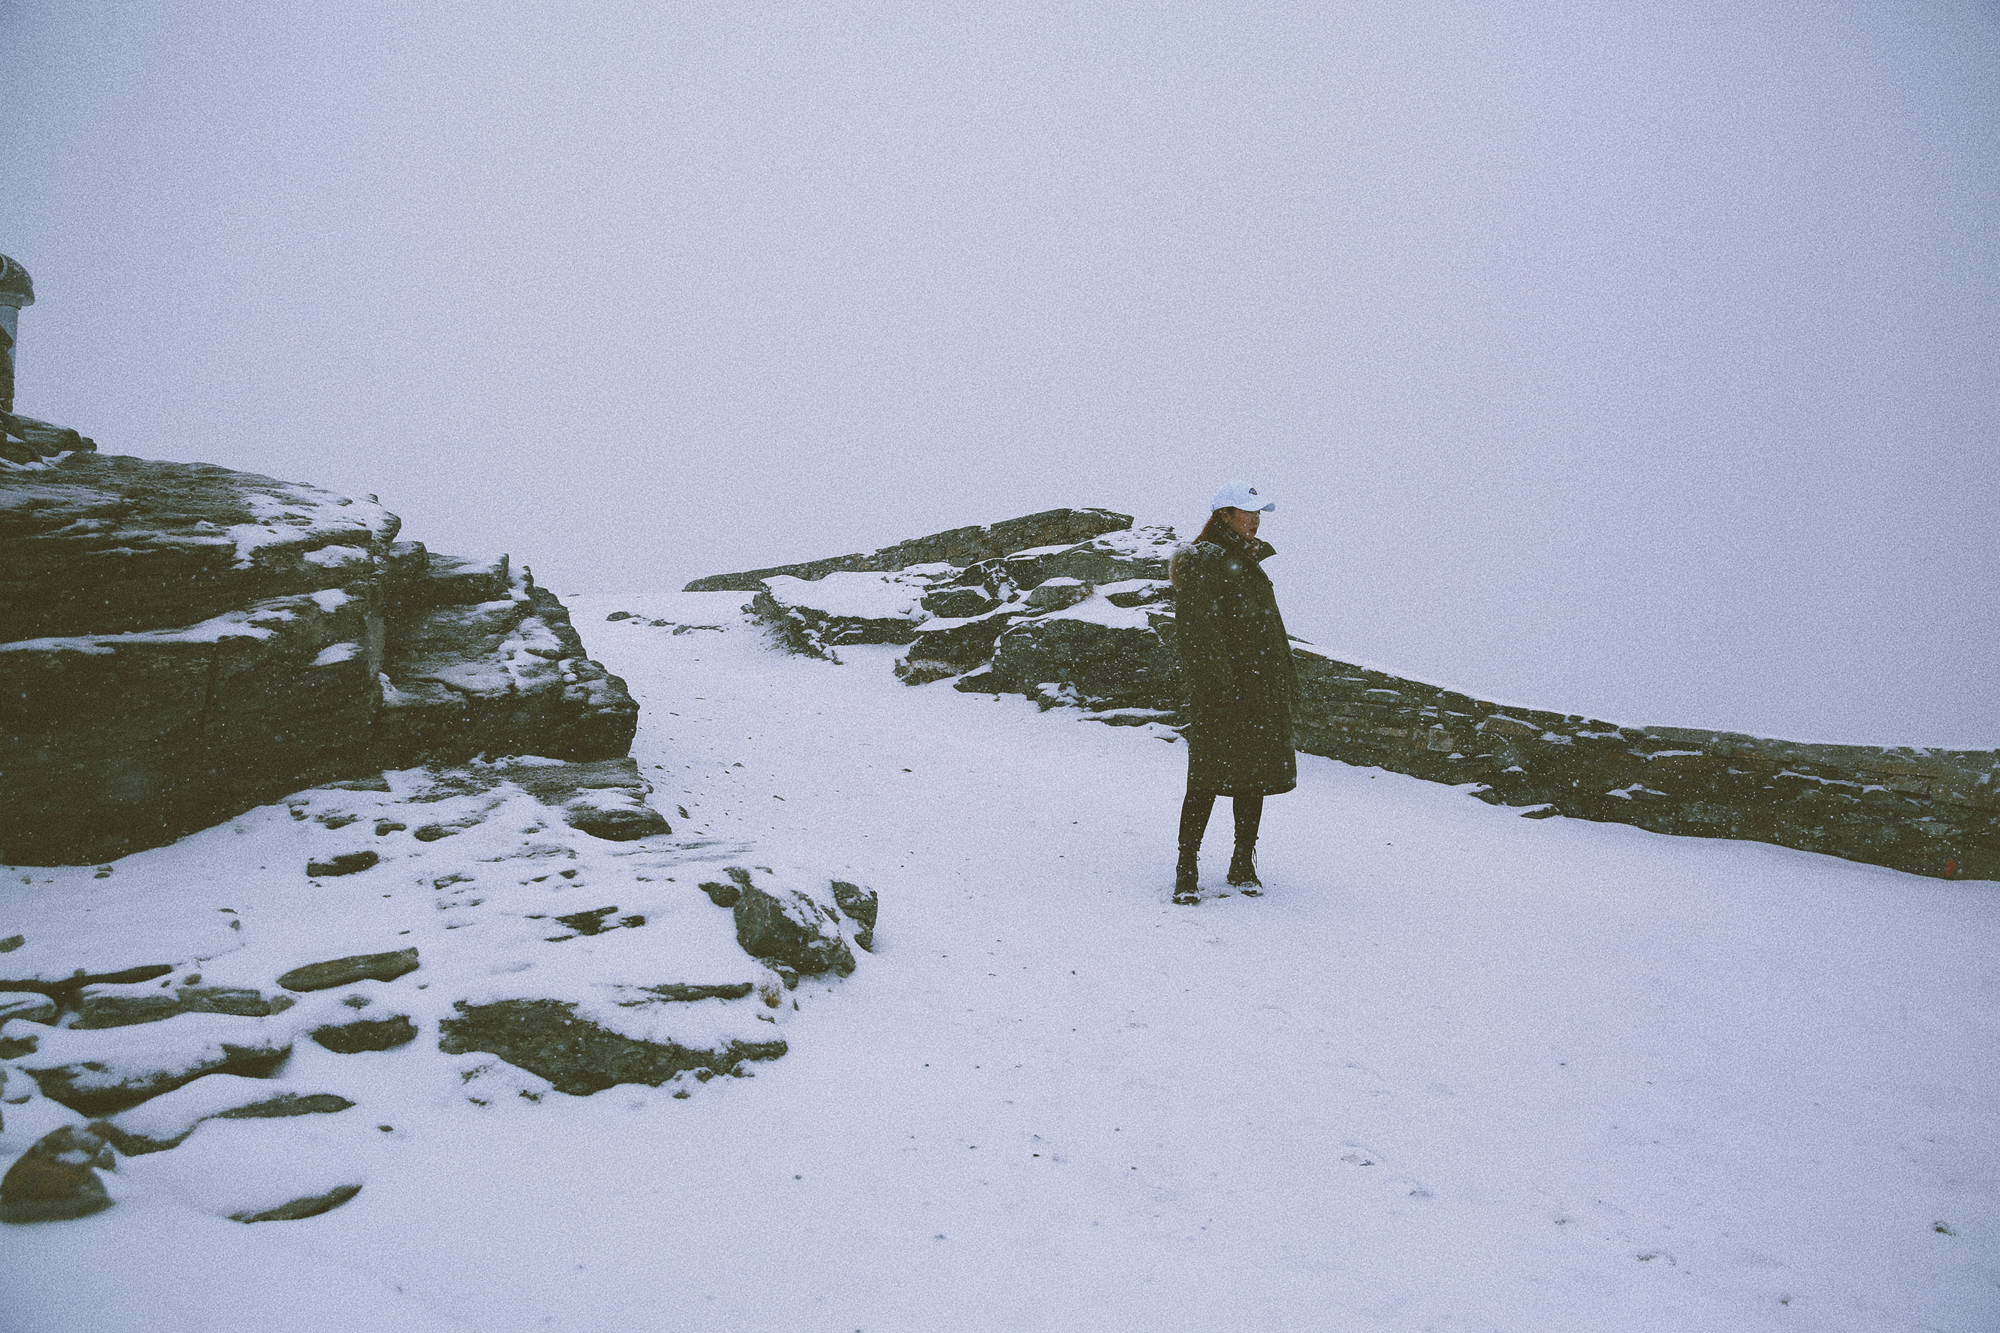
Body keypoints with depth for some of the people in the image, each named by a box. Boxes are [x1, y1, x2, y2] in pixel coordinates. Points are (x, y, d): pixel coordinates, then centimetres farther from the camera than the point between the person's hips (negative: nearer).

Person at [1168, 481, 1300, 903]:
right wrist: (1222, 684, -22)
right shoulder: (1204, 561, -9)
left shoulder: (1249, 560, 19)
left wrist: (1286, 681, 20)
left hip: (1261, 689, 9)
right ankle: (1187, 870, 3)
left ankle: (1244, 865, 22)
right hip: (1222, 691, -8)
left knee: (1256, 775, 11)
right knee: (1209, 777, -5)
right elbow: (1201, 629, -17)